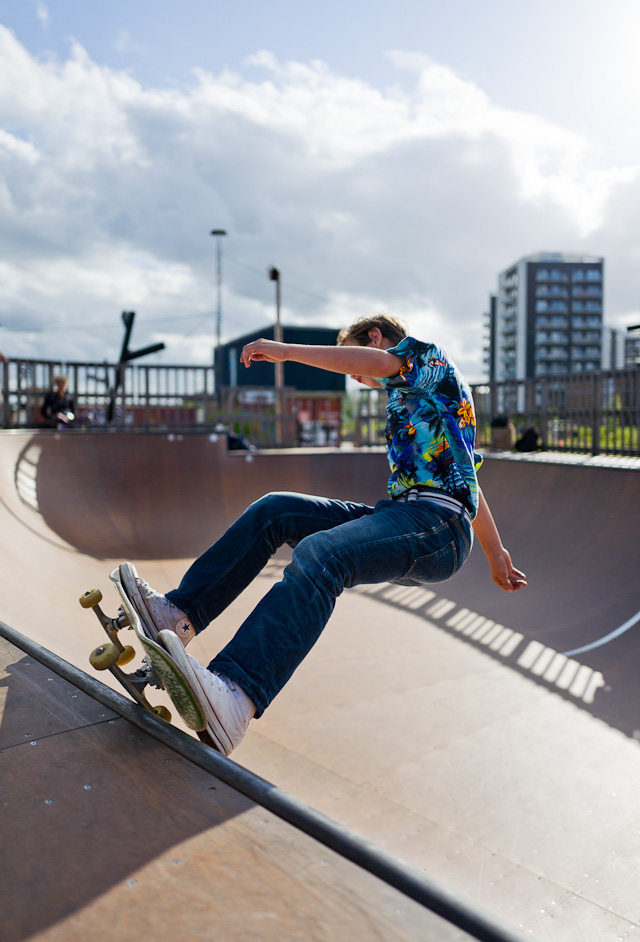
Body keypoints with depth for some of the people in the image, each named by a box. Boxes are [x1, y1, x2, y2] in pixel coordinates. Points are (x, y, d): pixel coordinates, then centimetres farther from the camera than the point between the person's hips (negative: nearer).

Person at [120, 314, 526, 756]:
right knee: (273, 511, -3)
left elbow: (381, 362, -17)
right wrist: (496, 555, 41)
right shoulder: (411, 396, 35)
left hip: (438, 523, -9)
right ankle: (178, 615, -10)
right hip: (400, 513, 9)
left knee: (317, 556, -35)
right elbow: (466, 479, 37)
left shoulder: (427, 352, 10)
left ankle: (235, 700, -53)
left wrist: (286, 350, -13)